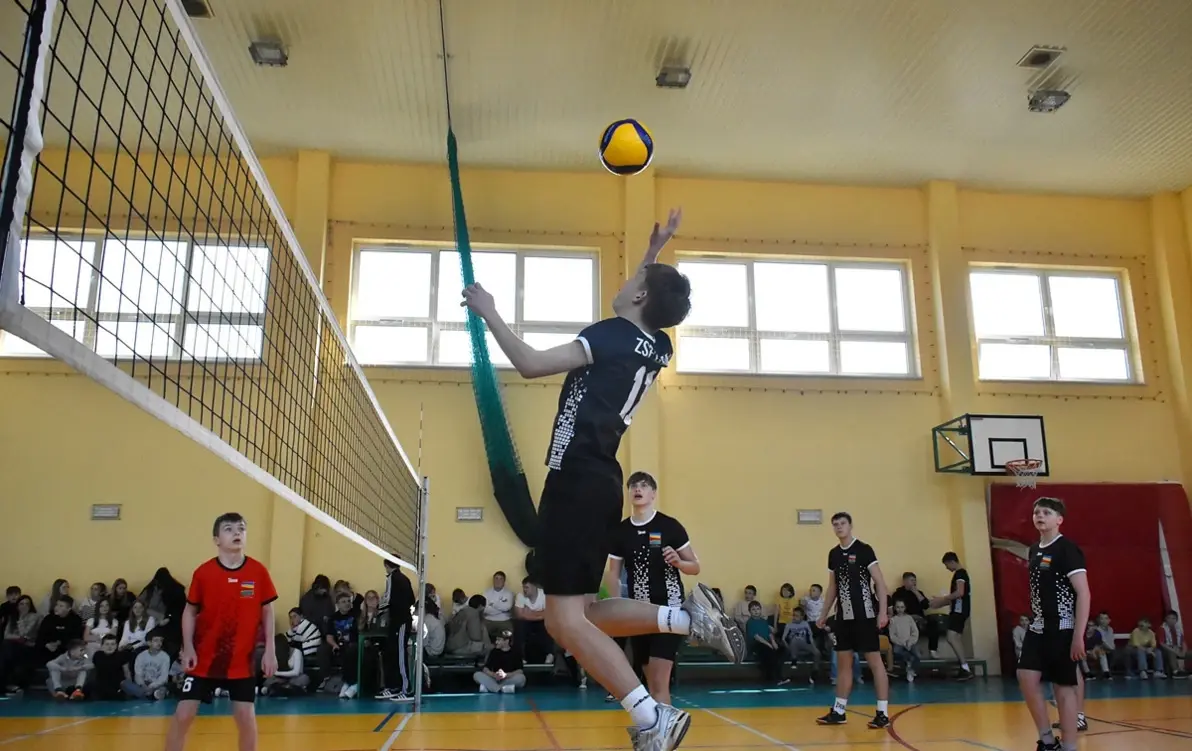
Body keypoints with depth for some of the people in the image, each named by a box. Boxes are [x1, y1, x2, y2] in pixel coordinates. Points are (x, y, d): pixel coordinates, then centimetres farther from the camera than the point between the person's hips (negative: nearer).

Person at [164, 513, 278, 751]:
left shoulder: (258, 571, -6)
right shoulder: (203, 573, -8)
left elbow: (267, 612, 1)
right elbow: (189, 611, 3)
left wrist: (270, 650, -4)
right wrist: (188, 648, -6)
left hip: (241, 660, 0)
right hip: (204, 658, 0)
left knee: (246, 716, 2)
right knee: (183, 714, 1)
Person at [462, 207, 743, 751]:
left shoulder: (615, 334, -9)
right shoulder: (657, 347, 14)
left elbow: (531, 364, -15)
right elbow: (646, 299, 38)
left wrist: (488, 314, -4)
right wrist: (655, 253, 38)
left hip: (577, 481, -9)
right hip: (598, 483, 9)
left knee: (565, 619, -8)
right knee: (579, 613, 14)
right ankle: (688, 616, 5)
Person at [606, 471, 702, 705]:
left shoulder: (670, 526, -5)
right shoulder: (620, 531, 5)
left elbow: (695, 568, 1)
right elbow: (613, 574, 10)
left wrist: (678, 562, -20)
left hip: (669, 609, -4)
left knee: (659, 683, -11)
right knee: (651, 683, 14)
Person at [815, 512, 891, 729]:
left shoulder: (864, 550, -8)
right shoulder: (834, 554, 10)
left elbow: (880, 582, -9)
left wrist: (882, 612, -17)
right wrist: (824, 614, 17)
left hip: (865, 615, -6)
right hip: (843, 616, 6)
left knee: (874, 661, -2)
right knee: (843, 662, 10)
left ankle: (883, 712, 4)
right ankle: (839, 711, 16)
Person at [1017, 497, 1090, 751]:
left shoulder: (1068, 549, -13)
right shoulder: (1034, 550, 11)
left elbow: (1083, 593, -17)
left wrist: (1078, 635, -20)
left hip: (1062, 629, -7)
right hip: (1038, 628, 7)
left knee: (1063, 686, 0)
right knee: (1027, 677, 0)